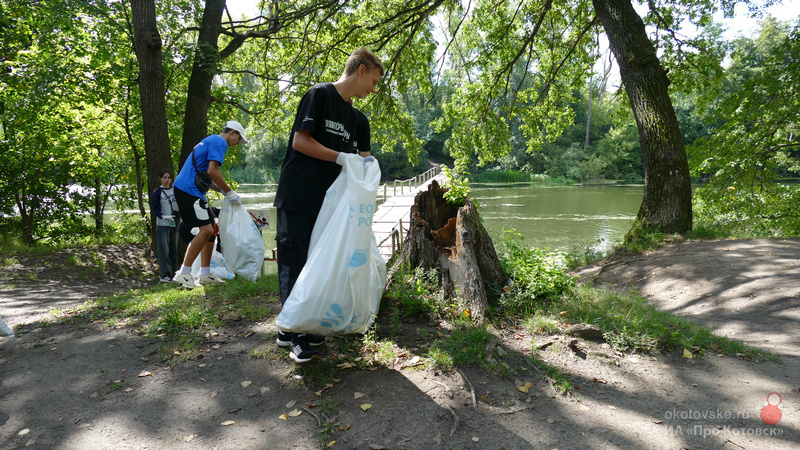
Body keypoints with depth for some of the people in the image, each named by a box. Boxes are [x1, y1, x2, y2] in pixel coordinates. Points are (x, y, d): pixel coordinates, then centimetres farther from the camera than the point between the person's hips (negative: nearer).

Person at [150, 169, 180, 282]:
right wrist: (164, 216, -24)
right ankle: (164, 274, -6)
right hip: (162, 224, -5)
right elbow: (155, 208, -7)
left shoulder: (175, 190, 11)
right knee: (163, 249, -7)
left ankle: (173, 271, 18)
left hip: (175, 223, 5)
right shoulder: (157, 192, -3)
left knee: (173, 249, 10)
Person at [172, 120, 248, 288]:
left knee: (212, 228, 11)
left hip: (189, 190, 11)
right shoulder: (219, 142, -7)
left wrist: (222, 191, 16)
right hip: (189, 190, -11)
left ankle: (205, 274, 13)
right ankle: (182, 275, -10)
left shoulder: (211, 141, 26)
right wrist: (229, 193, -10)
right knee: (206, 230, -14)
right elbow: (212, 171, -19)